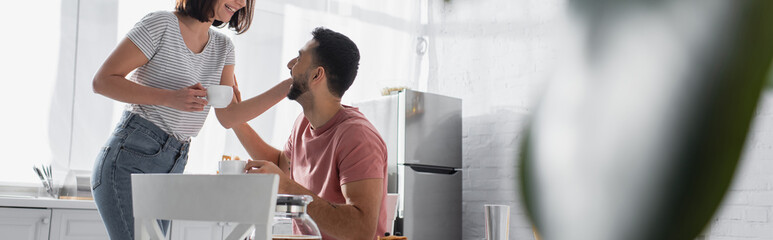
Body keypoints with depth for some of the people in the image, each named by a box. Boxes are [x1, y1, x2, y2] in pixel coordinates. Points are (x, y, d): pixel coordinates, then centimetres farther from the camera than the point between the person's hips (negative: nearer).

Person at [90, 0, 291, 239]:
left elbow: (228, 116, 4)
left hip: (172, 169, 7)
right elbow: (102, 81, -9)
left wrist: (287, 86, -5)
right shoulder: (162, 24, -7)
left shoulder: (222, 47, 12)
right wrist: (170, 98, -19)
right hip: (130, 160, -7)